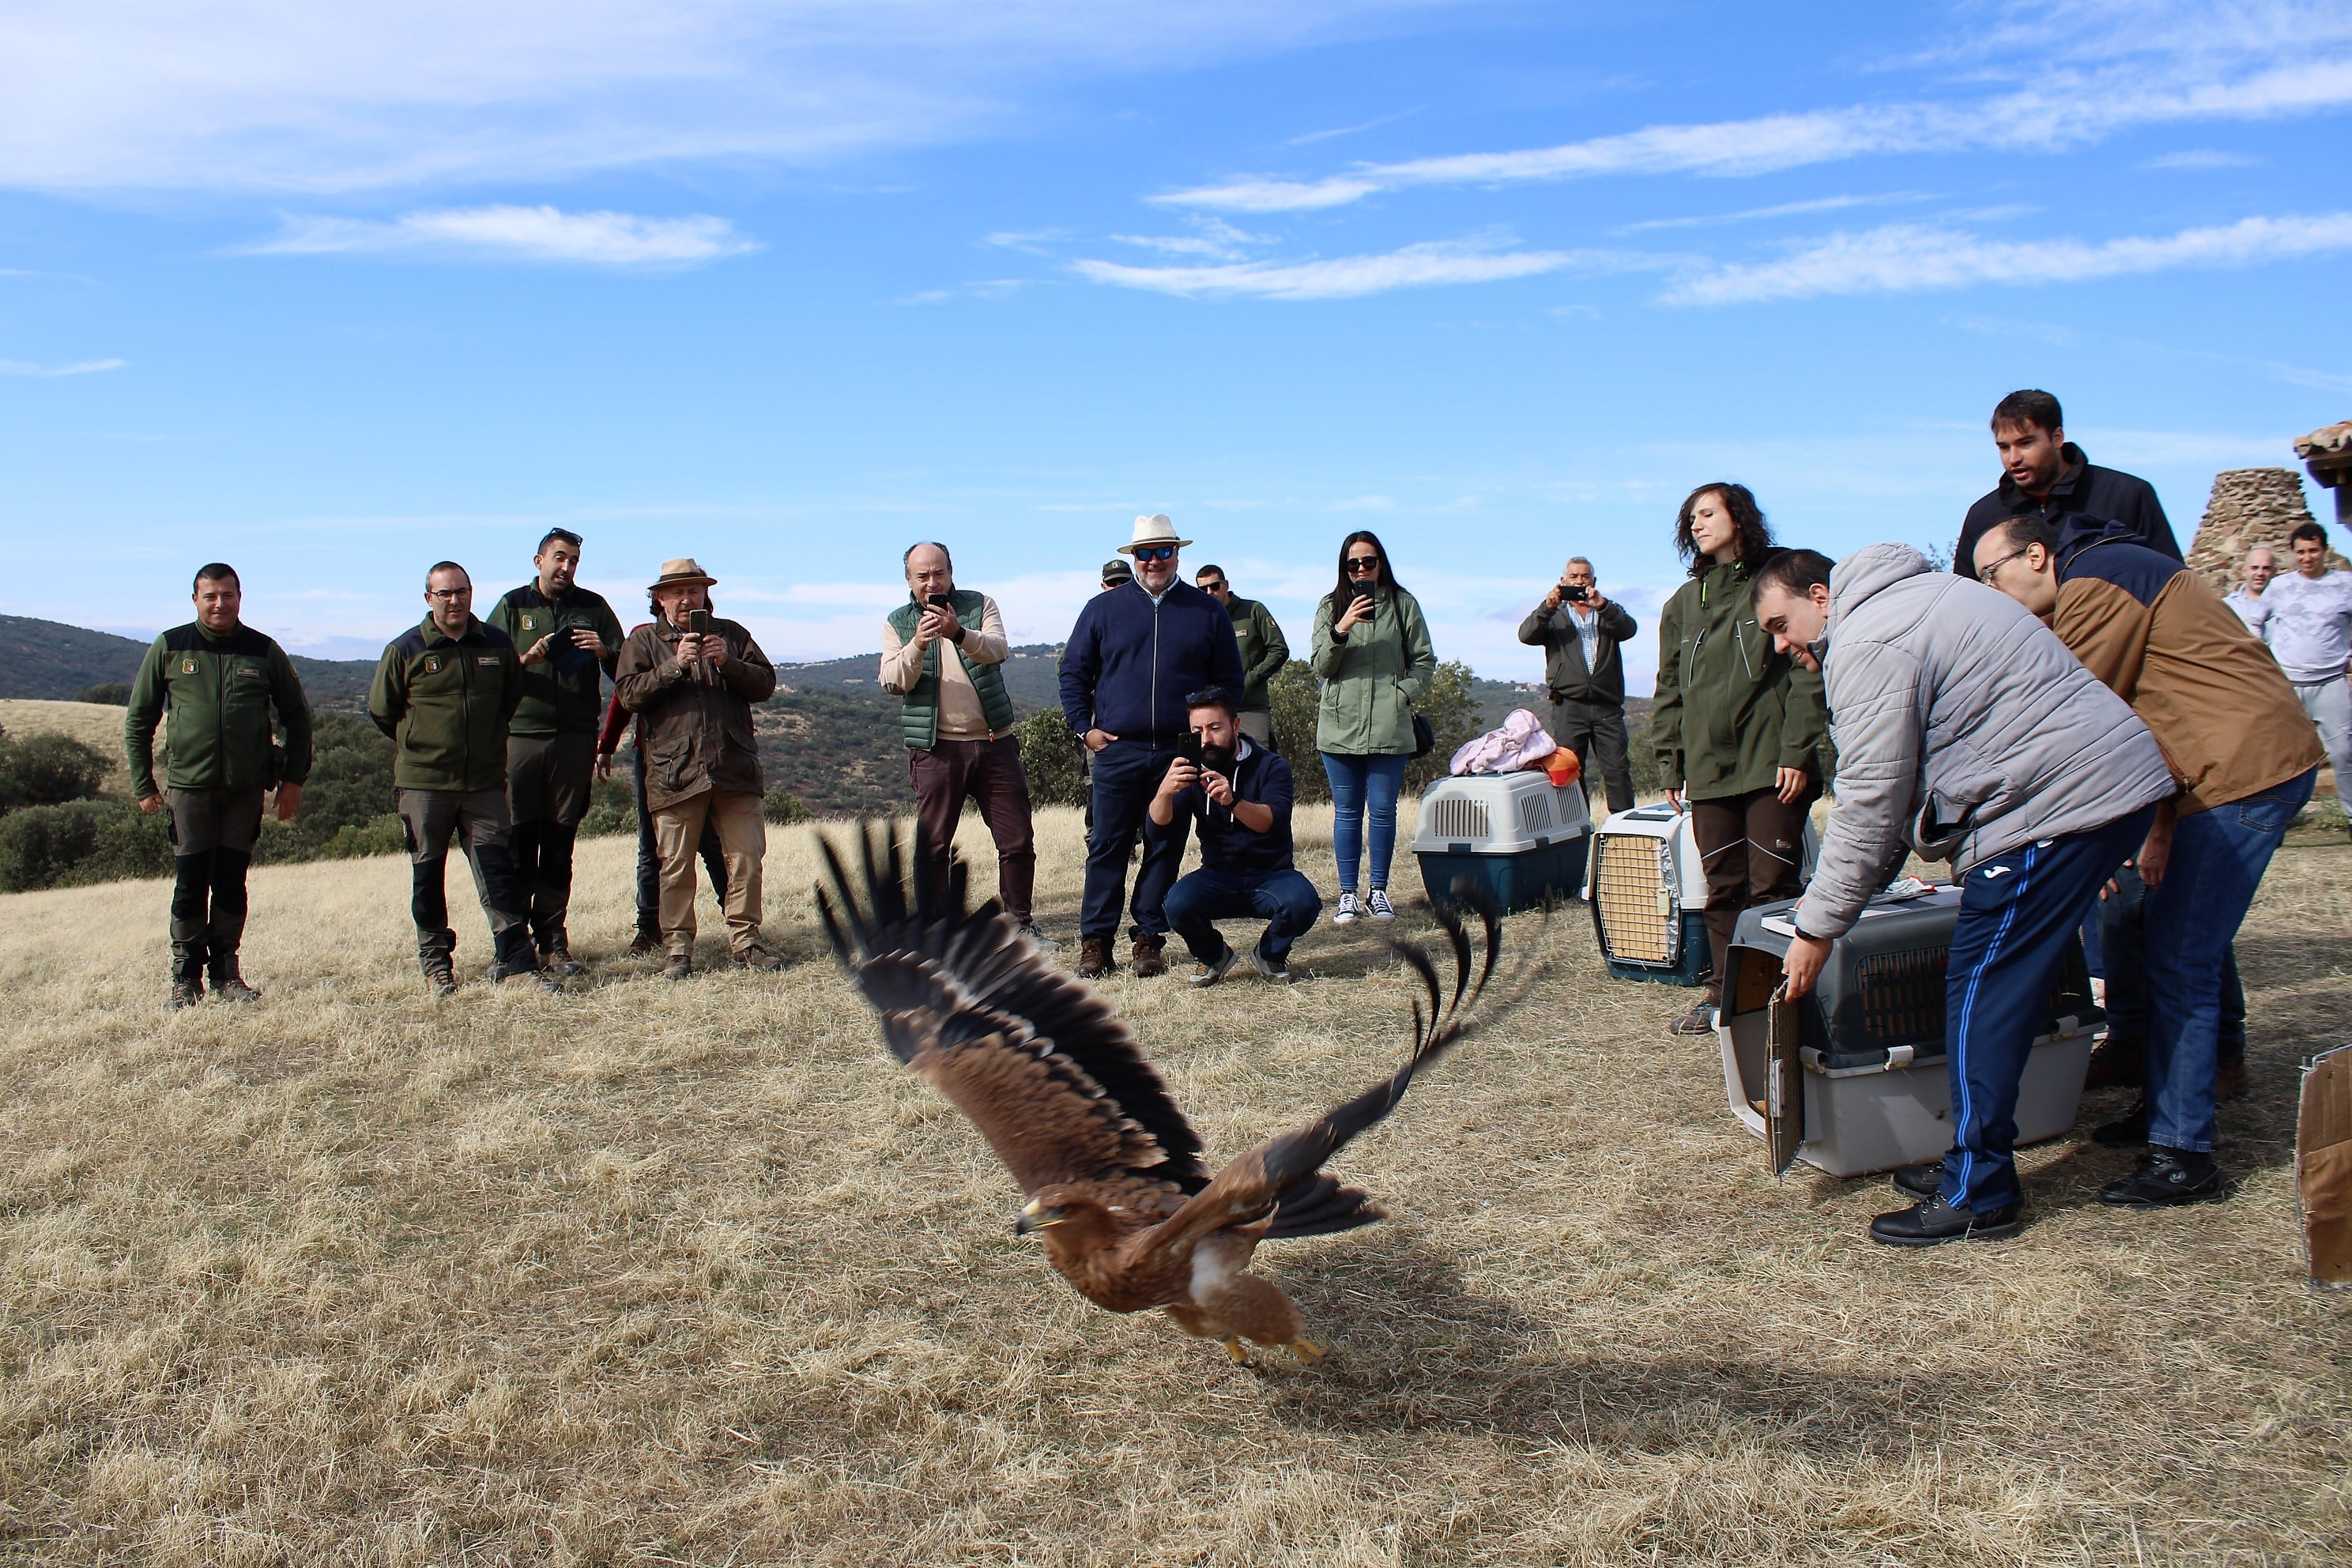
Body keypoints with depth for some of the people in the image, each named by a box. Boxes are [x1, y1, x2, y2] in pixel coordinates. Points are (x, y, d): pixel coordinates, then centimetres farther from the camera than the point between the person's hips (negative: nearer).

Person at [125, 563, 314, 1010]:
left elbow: (296, 717, 11)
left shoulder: (264, 651, 5)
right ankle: (185, 978, 8)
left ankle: (226, 972, 15)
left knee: (232, 882, 6)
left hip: (247, 788, 1)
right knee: (190, 884, 0)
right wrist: (142, 784, 3)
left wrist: (293, 779, 4)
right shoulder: (169, 649, 3)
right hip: (189, 785, -1)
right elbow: (138, 720, 8)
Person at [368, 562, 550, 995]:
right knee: (428, 874, 7)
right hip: (423, 782, -1)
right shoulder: (405, 650, -2)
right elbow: (381, 710, 6)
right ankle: (435, 963, 18)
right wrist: (419, 745, 11)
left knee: (498, 871, -2)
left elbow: (513, 698, 20)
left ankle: (516, 962, -2)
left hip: (485, 782, 1)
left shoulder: (497, 645, 5)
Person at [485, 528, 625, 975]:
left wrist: (604, 653, -11)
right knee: (518, 841, -3)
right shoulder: (512, 606, 11)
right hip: (521, 736, -1)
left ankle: (552, 940, 6)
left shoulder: (593, 607, 13)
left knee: (559, 844, 3)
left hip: (575, 739, 1)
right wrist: (525, 659, -13)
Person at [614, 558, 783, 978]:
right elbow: (629, 694, -3)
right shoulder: (643, 640, 11)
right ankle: (677, 949, 7)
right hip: (674, 771, -2)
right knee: (676, 867, 0)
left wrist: (729, 663, -9)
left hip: (735, 769, 2)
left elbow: (766, 684, 7)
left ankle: (745, 942, 9)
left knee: (746, 859, 0)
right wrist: (675, 666, -13)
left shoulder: (731, 634, 16)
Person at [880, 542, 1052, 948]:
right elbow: (893, 682, -8)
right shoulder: (897, 623, 7)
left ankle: (1020, 924, 17)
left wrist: (959, 633, -33)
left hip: (994, 742, 1)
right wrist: (917, 645, -26)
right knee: (932, 845, 0)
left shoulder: (980, 606, 6)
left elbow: (998, 650, -14)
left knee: (1017, 841, 4)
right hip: (936, 749, -1)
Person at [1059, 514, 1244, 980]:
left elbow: (1229, 682, 12)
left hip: (1180, 753, 1)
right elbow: (1074, 672, 11)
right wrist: (1084, 727, 2)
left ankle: (1149, 940, 12)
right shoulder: (1103, 608, 8)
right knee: (1107, 846, 0)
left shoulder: (1208, 612, 9)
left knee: (1165, 848, 4)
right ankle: (1095, 941, 6)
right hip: (1116, 751, 0)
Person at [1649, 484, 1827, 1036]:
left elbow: (1807, 674, -3)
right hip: (1708, 769, 5)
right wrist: (1671, 765, 13)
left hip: (1770, 764, -4)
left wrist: (1796, 752, -11)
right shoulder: (1683, 603, 17)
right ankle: (1723, 994, 13)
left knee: (1772, 886, -5)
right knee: (1722, 889, 6)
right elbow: (1670, 690, 19)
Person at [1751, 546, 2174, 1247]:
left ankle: (1977, 1194, 3)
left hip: (2058, 803, -11)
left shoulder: (1868, 644, -12)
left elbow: (1870, 803, -15)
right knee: (1999, 989, 14)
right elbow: (1894, 784, 23)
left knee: (1982, 996, -4)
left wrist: (1819, 926, -8)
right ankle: (1976, 1163, 22)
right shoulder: (1910, 599, 22)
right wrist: (1835, 894, 21)